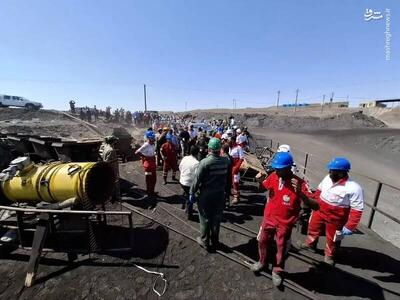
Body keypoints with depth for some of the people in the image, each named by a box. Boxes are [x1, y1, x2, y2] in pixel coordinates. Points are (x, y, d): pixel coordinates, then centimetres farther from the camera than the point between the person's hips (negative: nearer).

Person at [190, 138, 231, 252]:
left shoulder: (205, 162, -20)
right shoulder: (226, 161, -9)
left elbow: (197, 179, -16)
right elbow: (228, 179, 2)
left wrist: (192, 192, -6)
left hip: (206, 195, -3)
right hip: (220, 194, 4)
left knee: (205, 219, 15)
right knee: (216, 219, 19)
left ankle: (205, 242, 32)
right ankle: (214, 242, 36)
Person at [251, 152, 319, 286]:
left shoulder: (299, 184, -25)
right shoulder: (273, 176, -14)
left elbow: (315, 206, -27)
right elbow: (263, 188, 5)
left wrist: (300, 193, -45)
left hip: (285, 223, -3)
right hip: (269, 218, 3)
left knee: (281, 248, 19)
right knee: (263, 241, 22)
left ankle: (277, 271, 47)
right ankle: (262, 262, 50)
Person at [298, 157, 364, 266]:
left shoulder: (353, 188, -29)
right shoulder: (328, 178, -11)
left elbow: (357, 210, -23)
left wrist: (349, 227, -23)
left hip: (335, 219, -5)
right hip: (319, 212, 5)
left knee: (332, 239, 21)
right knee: (313, 228, 26)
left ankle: (329, 255, 49)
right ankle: (310, 243, 55)